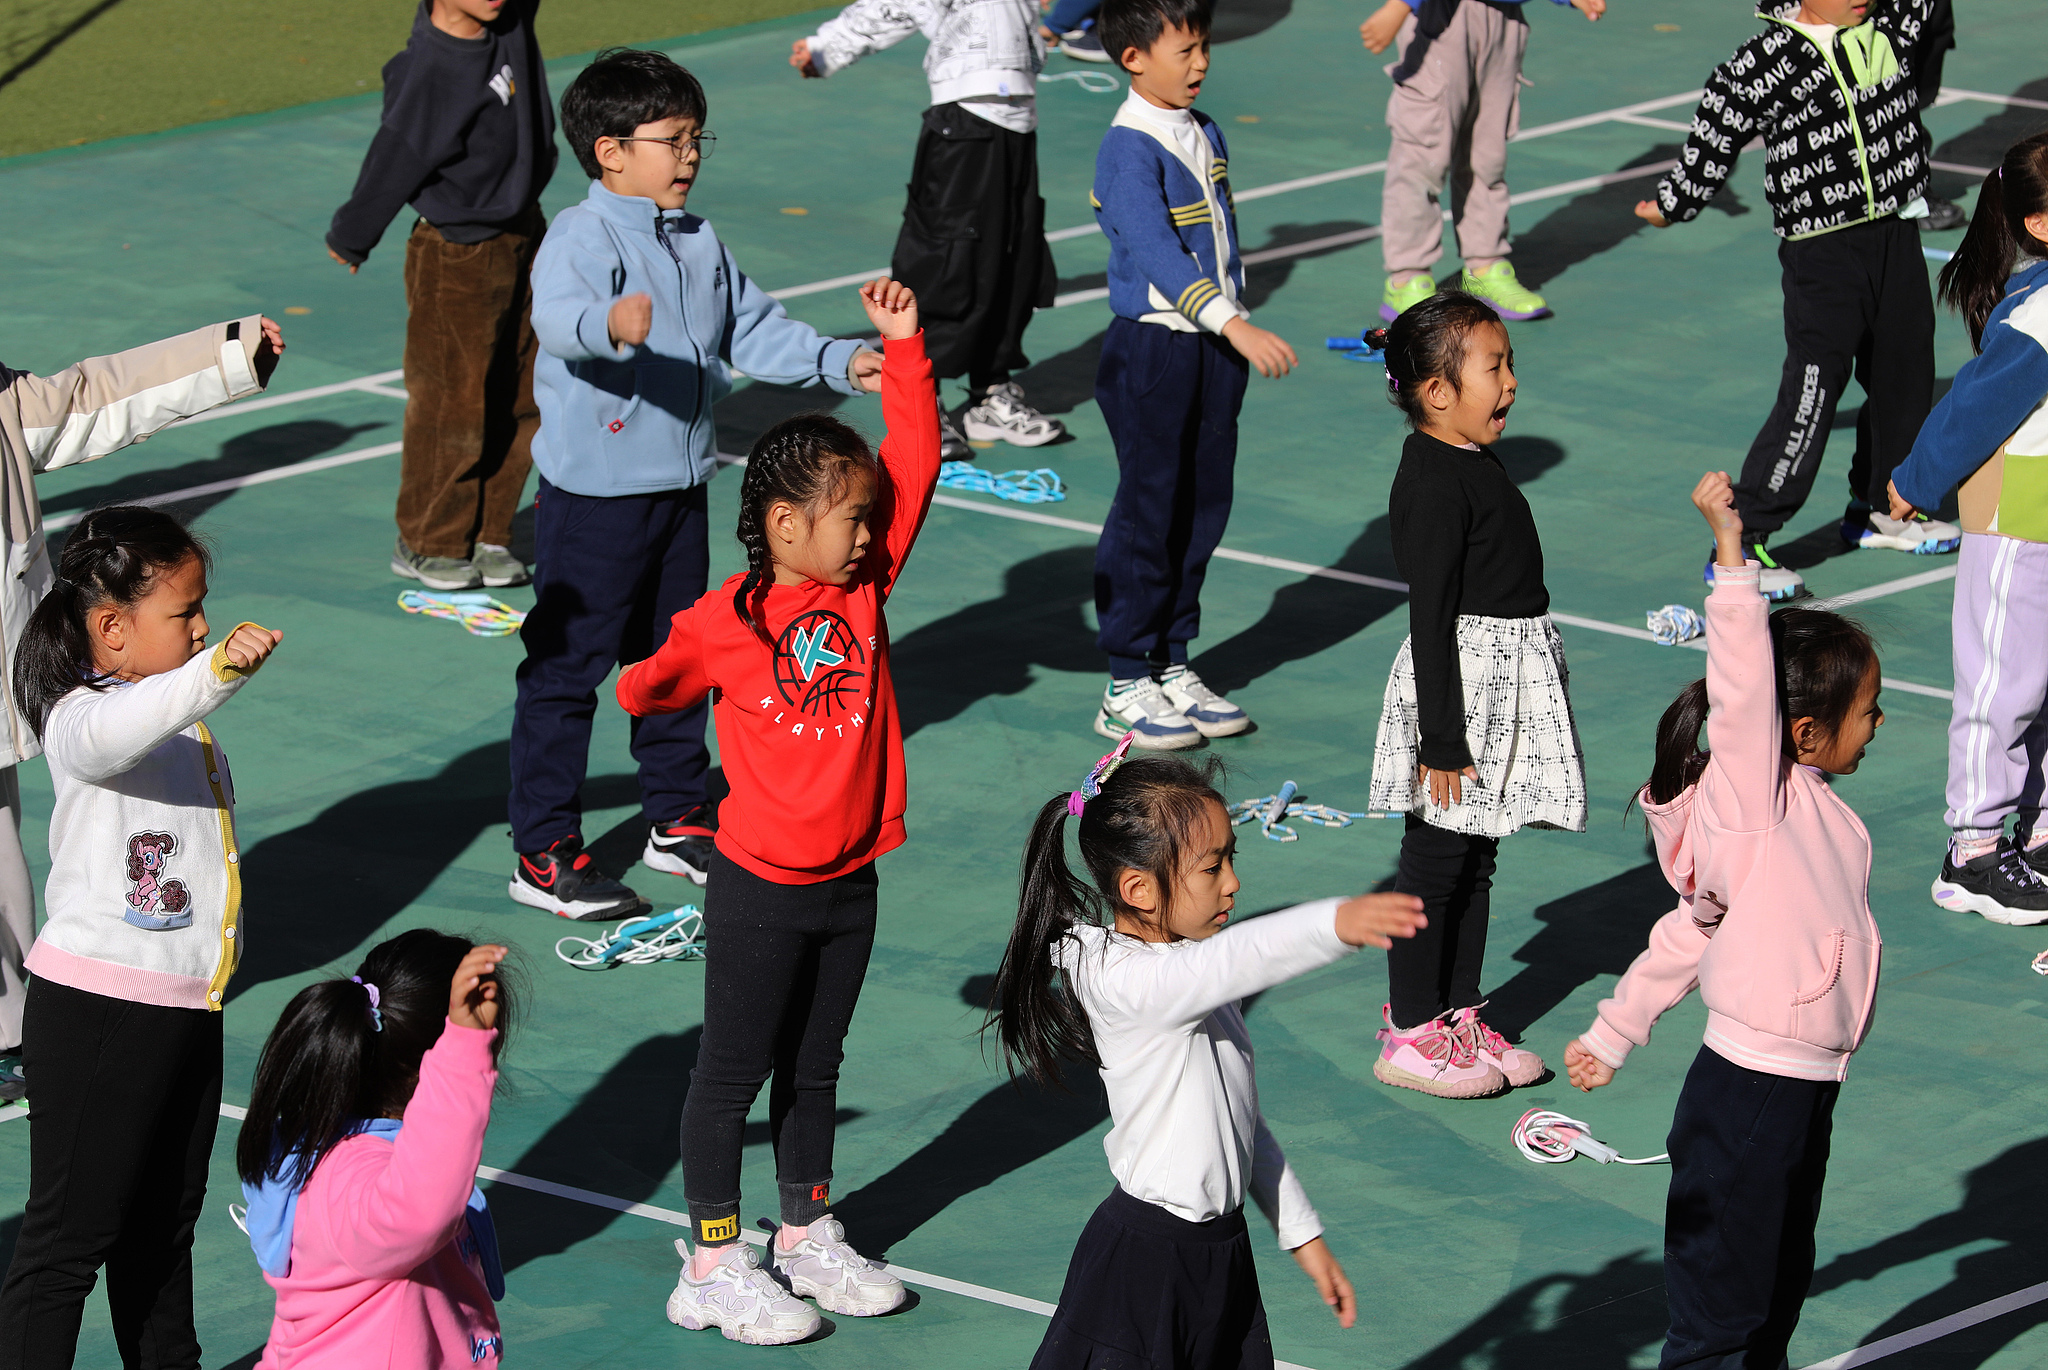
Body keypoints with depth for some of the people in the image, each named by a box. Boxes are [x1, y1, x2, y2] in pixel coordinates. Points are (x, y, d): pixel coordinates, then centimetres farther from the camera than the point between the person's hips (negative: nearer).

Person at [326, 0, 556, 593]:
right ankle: (428, 543, 22)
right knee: (452, 405, 4)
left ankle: (486, 534, 27)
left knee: (521, 400, 13)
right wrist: (349, 238, -4)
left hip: (523, 238, 7)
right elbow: (394, 163, -16)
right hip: (459, 259, -7)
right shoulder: (430, 76, -28)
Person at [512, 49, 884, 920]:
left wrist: (840, 362, 2)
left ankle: (678, 821, 34)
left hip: (681, 484, 8)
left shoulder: (700, 246, 10)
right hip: (593, 492, -8)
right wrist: (609, 324, -57)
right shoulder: (582, 236, -17)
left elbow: (755, 329, 14)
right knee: (566, 668, -2)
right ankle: (544, 854, 3)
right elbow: (554, 314, -35)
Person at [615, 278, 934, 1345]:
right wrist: (621, 675, -27)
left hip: (849, 880, 5)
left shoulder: (865, 586, 1)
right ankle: (713, 1266, 12)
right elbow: (651, 687, -4)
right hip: (762, 886, -5)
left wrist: (902, 349, -6)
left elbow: (914, 465, -1)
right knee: (734, 1071, 5)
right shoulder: (726, 624, -13)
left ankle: (808, 1237, 31)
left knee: (814, 1067, 18)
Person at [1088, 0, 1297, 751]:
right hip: (1150, 349, -8)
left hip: (1213, 350, 8)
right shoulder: (1130, 148, -17)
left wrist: (1237, 321, 16)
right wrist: (1236, 326, -35)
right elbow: (1156, 251, -28)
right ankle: (1126, 686, 5)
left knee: (1204, 508, 10)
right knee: (1148, 513, -3)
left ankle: (1172, 666, 21)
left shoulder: (1205, 135, 10)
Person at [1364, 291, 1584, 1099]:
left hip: (1507, 681, 10)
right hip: (1460, 678, -10)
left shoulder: (1475, 464, 11)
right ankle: (1411, 1033, 7)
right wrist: (1442, 737, -21)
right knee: (1436, 862, -1)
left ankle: (1457, 1015, 25)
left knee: (1476, 859, 16)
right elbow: (1430, 618, -21)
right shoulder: (1433, 485, -19)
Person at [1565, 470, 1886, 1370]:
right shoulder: (1749, 796, -13)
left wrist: (1613, 1034, 19)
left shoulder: (1818, 814, 12)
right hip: (1746, 1093, -9)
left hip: (1805, 1093, 9)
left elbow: (1694, 929, 16)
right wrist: (1730, 552, -35)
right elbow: (1742, 687, -30)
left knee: (1778, 1296, 20)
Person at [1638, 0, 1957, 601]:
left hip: (1896, 235, 7)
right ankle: (1737, 547, -6)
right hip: (1821, 253, -7)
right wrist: (1672, 204, 8)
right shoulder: (1765, 63, -13)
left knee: (1904, 374, 19)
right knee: (1811, 399, -11)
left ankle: (1880, 509, 41)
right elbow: (1714, 135, -2)